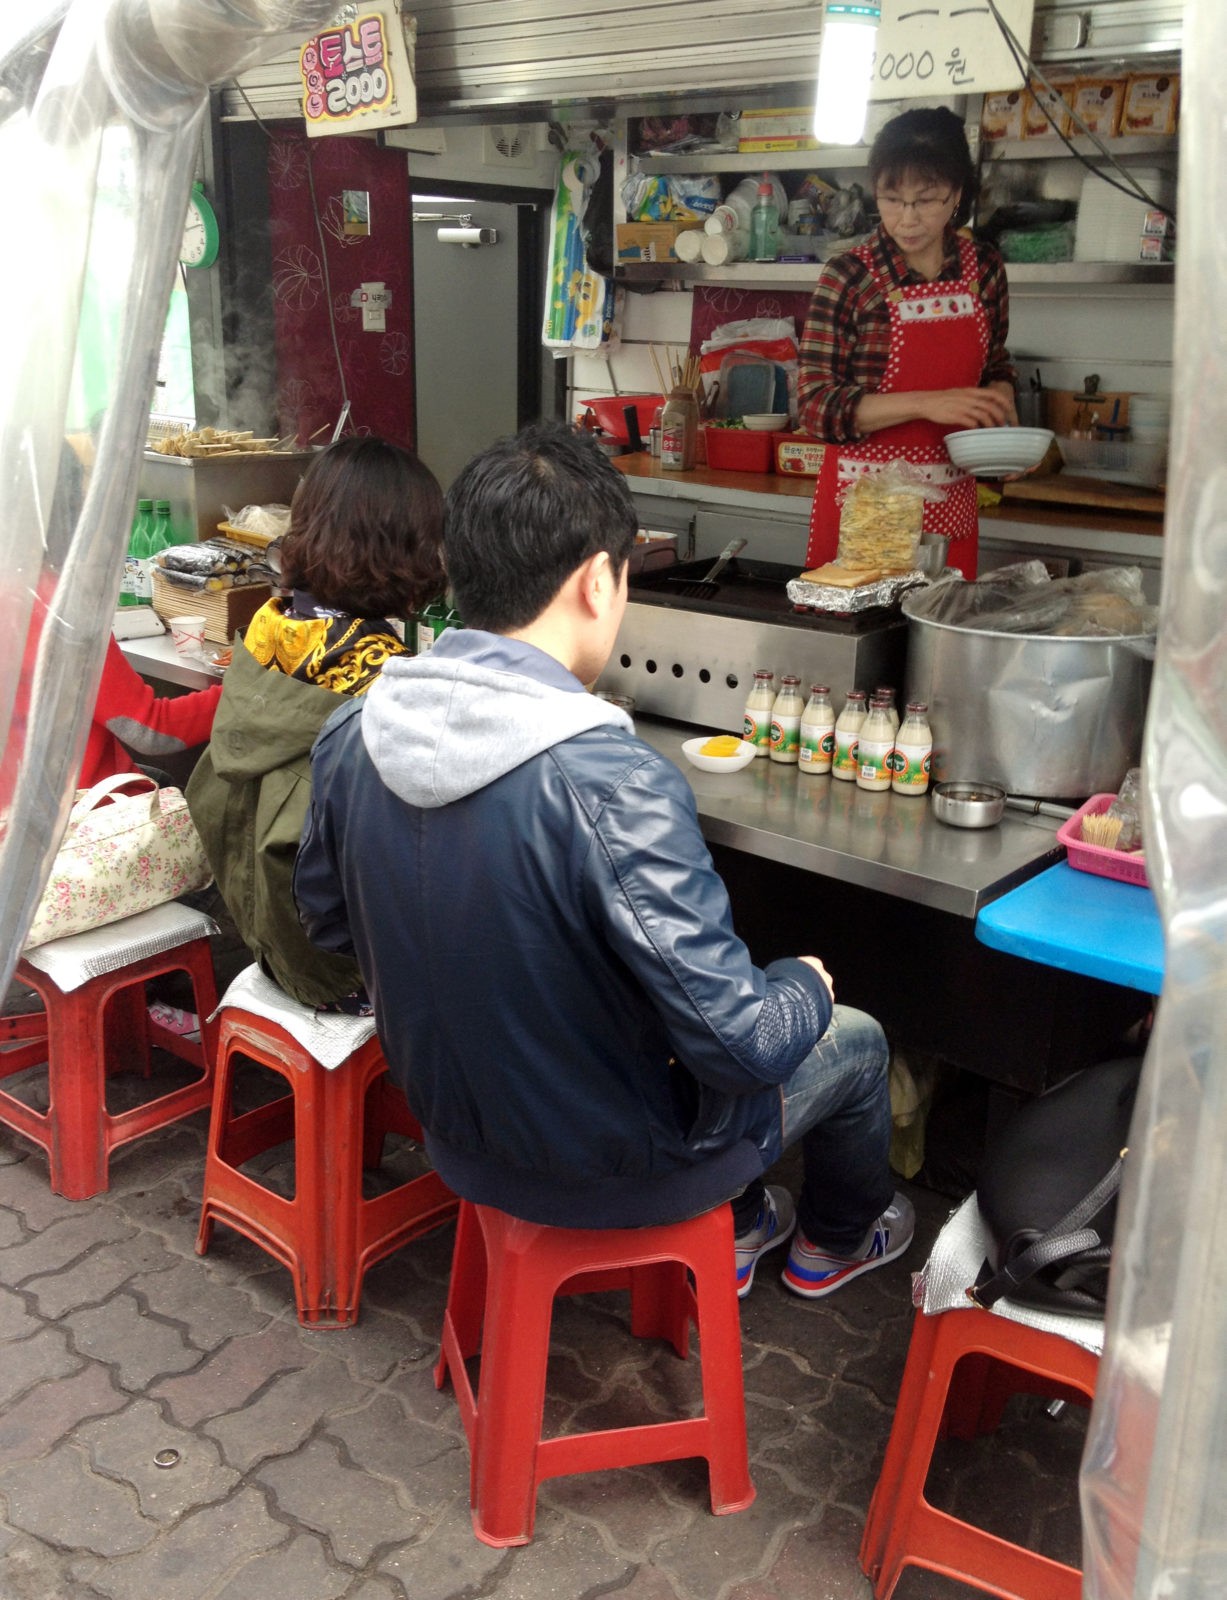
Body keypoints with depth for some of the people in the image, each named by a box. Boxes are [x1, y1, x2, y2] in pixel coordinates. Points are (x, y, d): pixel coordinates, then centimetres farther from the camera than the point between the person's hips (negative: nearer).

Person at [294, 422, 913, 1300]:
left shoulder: (350, 739, -13)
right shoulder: (616, 784, -35)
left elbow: (328, 922, 4)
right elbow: (739, 1040, -30)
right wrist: (805, 988, -8)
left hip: (459, 1141, 6)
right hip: (613, 1168, -5)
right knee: (855, 1039, 21)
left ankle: (733, 1226, 48)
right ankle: (838, 1239, 51)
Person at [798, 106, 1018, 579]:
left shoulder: (984, 270, 4)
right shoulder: (849, 277, -9)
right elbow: (815, 405, -13)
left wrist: (1000, 410, -2)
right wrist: (926, 404, -20)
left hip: (949, 507, 4)